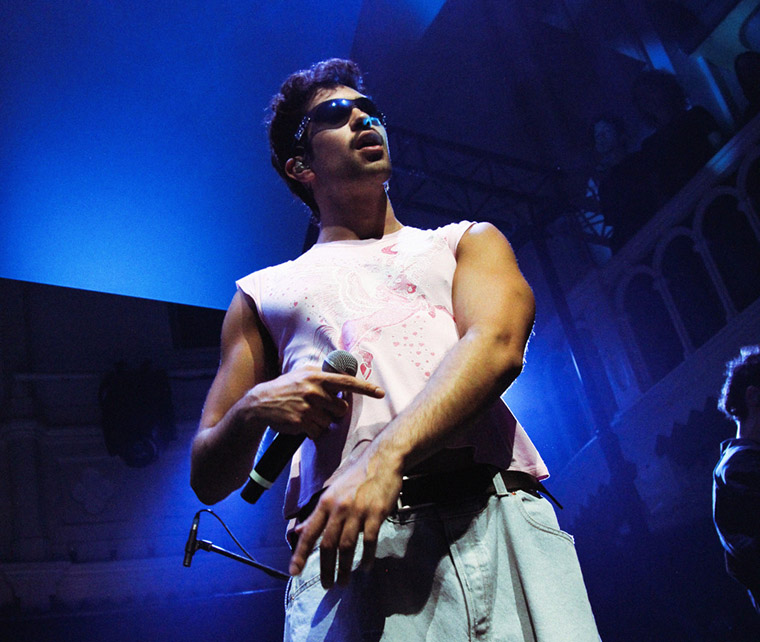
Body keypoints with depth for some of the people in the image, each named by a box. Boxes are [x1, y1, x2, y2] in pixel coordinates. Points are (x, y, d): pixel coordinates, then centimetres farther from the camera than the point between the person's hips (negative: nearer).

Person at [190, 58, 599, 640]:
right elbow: (208, 477, 21)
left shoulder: (467, 242, 23)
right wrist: (254, 410, -3)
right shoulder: (263, 294, 24)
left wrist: (387, 453, -17)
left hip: (502, 517, 1)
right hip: (349, 541, 0)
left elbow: (498, 346, 0)